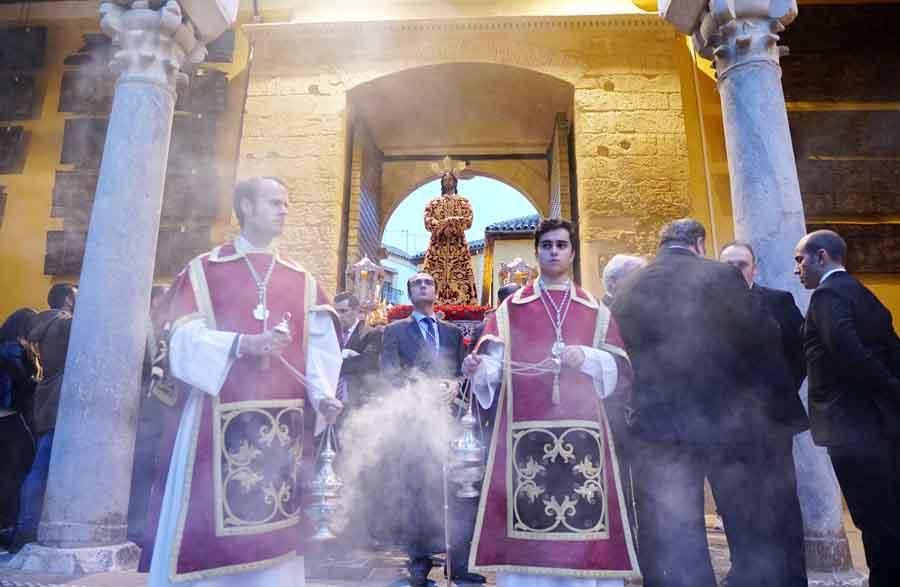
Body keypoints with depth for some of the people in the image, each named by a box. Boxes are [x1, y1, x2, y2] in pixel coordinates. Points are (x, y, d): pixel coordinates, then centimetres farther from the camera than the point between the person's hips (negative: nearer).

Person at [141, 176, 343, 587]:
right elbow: (185, 338, -6)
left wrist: (323, 396, -12)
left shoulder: (302, 281, 13)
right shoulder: (203, 270, 6)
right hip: (218, 421, -2)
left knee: (273, 527, 6)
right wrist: (241, 344, -21)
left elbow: (320, 348, 4)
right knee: (210, 524, 1)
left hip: (282, 423, 3)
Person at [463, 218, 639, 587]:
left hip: (582, 430, 1)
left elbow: (620, 368, 4)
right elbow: (494, 366, -1)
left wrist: (586, 357, -13)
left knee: (583, 514, -1)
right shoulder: (510, 309, 10)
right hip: (526, 431, -1)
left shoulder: (596, 311, 13)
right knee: (526, 520, -2)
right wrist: (477, 367, -23)